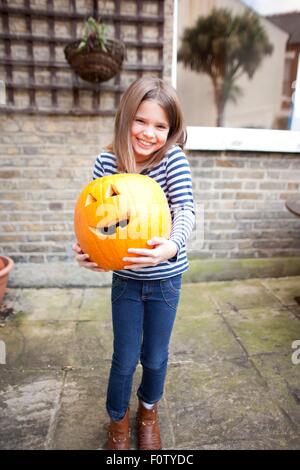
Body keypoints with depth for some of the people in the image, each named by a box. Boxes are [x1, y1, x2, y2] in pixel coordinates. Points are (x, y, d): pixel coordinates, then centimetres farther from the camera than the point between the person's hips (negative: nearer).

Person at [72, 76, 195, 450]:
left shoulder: (173, 158, -13)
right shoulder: (106, 162, -8)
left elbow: (185, 210, -22)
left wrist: (172, 245, -43)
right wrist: (85, 248, -26)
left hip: (165, 280, 0)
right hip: (125, 279, 1)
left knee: (155, 359, 17)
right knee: (124, 360, 13)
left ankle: (148, 411, 51)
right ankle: (118, 420, 45)